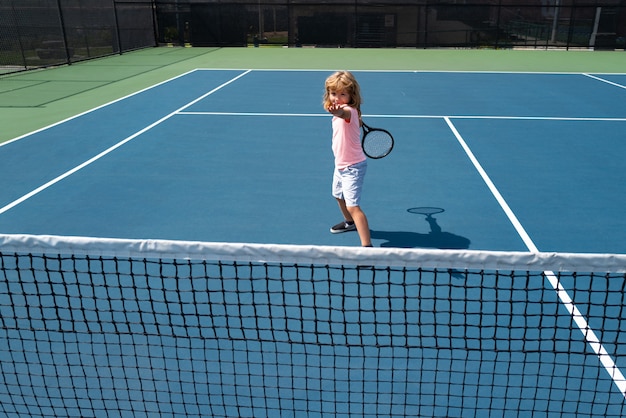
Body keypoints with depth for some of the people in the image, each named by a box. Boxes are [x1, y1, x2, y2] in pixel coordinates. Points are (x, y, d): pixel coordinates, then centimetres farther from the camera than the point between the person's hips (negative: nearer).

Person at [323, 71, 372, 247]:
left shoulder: (350, 111, -28)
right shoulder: (340, 112, 1)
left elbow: (347, 113, -54)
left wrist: (339, 112, -72)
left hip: (352, 167, -10)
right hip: (341, 165, 10)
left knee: (353, 206, -18)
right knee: (339, 196, 30)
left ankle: (367, 245, -18)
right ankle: (350, 222, 55)